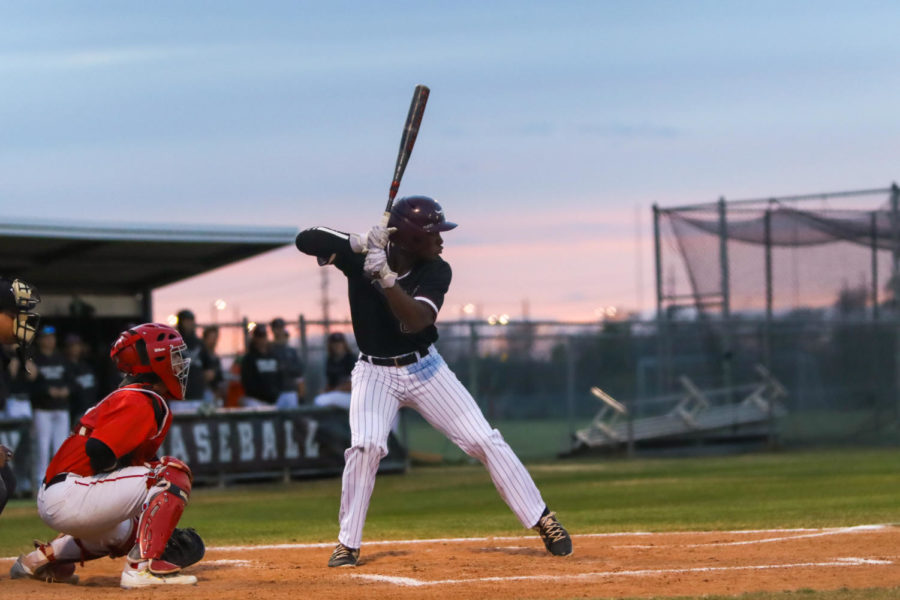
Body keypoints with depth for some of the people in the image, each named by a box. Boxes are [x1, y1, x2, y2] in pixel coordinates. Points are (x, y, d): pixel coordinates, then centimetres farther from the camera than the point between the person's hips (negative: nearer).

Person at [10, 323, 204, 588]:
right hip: (70, 496, -11)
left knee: (127, 533, 36)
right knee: (174, 472, -16)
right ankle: (143, 565, -21)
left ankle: (44, 557, 30)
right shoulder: (140, 403, -11)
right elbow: (97, 454, -23)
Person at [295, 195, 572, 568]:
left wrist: (385, 275, -41)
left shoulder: (436, 271, -13)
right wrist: (360, 242, -35)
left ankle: (542, 521, 8)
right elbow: (304, 240, -24)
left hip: (425, 367, 1)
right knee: (366, 445, -24)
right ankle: (348, 544, -8)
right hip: (375, 372, -1)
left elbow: (414, 321, -29)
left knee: (485, 441, -3)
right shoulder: (360, 254, -14)